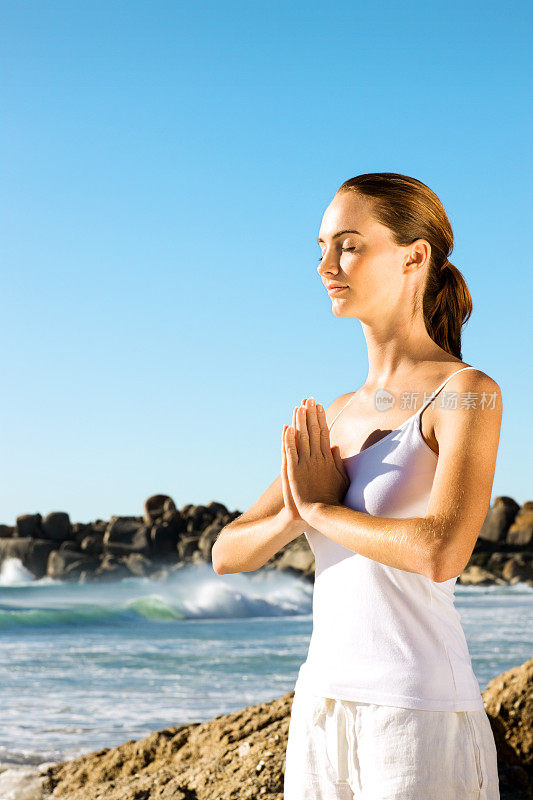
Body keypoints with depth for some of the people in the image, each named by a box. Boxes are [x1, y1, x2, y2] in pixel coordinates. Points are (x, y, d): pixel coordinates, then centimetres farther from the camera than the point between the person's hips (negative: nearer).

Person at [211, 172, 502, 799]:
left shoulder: (468, 393, -8)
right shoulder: (338, 416, 13)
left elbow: (441, 552, -23)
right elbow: (229, 554, 14)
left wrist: (319, 508, -7)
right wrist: (296, 511, -8)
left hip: (421, 721, -7)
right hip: (323, 714, 7)